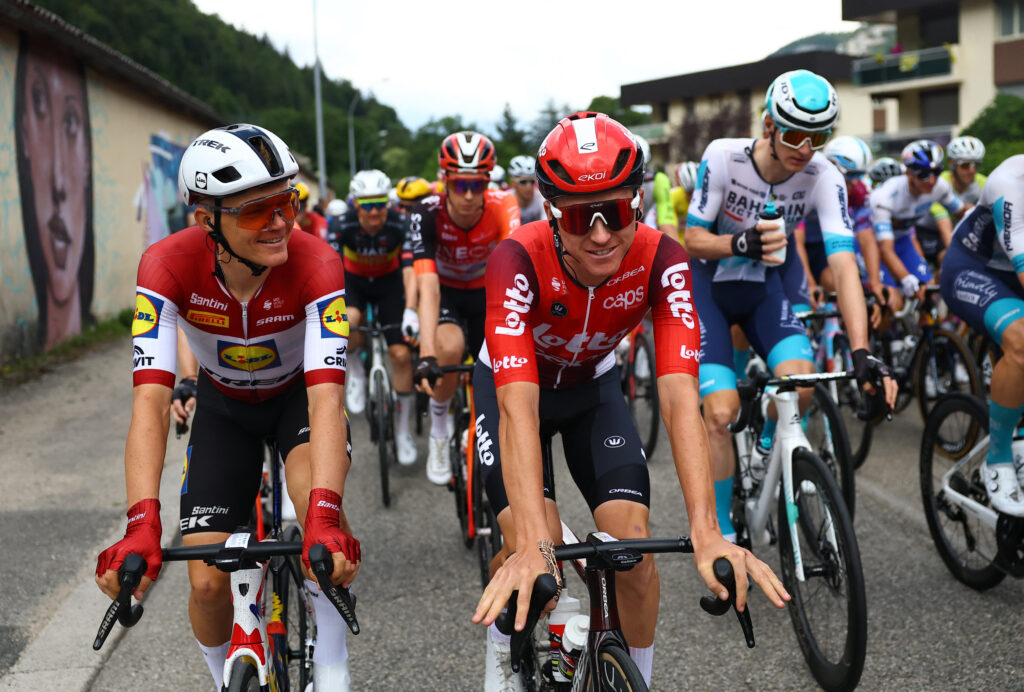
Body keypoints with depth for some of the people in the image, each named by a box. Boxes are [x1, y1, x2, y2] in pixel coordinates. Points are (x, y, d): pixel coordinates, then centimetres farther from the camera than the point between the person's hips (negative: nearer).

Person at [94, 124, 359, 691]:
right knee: (209, 582, -8)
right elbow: (150, 398, -39)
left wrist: (324, 518, -56)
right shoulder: (168, 265, -31)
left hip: (296, 393, -1)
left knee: (317, 495, -34)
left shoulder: (315, 262, -34)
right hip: (224, 405, 1)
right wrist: (141, 527, -52)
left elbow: (327, 394, -42)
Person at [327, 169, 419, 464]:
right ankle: (355, 370, 1)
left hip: (389, 282, 0)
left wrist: (410, 312, -47)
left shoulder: (400, 225, -27)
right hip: (354, 281, 0)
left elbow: (410, 270, -33)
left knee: (401, 354, -9)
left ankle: (402, 427, 8)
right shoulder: (343, 226, -26)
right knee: (344, 326, -34)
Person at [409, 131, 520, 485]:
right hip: (445, 292, -2)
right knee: (449, 348, -33)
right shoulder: (427, 214, -31)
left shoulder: (501, 207, -28)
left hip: (484, 292, 2)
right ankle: (439, 432, -8)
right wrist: (426, 356, -51)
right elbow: (427, 288, -39)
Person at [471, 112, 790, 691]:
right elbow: (519, 408, -46)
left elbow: (680, 397, -38)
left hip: (592, 386, 2)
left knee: (634, 545, -15)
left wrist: (707, 533, -51)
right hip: (513, 384, -2)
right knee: (531, 550, -21)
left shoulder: (660, 260, -30)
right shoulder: (519, 260, -37)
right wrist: (533, 545, -58)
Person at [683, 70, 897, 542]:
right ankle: (721, 533, -1)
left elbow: (843, 264, -30)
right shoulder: (723, 156, -24)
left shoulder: (824, 178, -21)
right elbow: (693, 239, -18)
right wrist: (742, 243, -40)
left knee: (800, 384, -22)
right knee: (721, 411, -18)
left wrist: (861, 352, -41)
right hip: (707, 287, -2)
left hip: (763, 288, 2)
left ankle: (768, 449, 15)